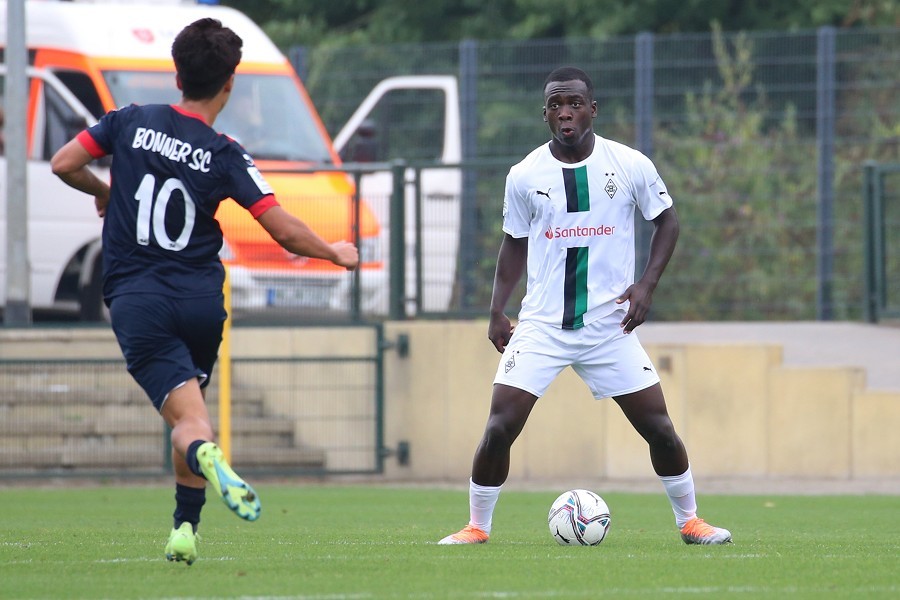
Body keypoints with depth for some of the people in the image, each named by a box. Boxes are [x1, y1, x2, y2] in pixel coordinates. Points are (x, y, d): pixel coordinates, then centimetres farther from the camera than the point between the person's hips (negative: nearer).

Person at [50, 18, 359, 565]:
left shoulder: (131, 122, 1)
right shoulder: (224, 155, -4)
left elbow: (64, 163, 1)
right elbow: (285, 231, -8)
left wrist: (103, 192, 22)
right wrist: (336, 253, 10)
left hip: (136, 300, -1)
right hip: (201, 301, 1)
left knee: (189, 418, -11)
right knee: (191, 404, 24)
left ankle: (207, 456, -46)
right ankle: (185, 529, 22)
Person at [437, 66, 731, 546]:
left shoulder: (631, 166, -4)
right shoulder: (524, 177, -1)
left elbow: (666, 220, 9)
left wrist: (647, 284, -4)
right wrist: (497, 312, 4)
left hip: (611, 324, 0)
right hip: (541, 326, 0)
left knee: (658, 428, 0)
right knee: (500, 426, -11)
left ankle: (689, 520, 20)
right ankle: (477, 525, 5)